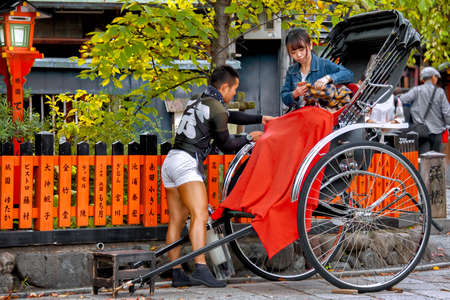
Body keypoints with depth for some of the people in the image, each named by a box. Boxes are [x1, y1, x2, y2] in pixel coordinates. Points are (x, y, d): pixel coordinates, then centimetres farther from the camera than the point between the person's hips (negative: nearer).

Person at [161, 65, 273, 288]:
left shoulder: (198, 103, 23)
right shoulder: (216, 108, -5)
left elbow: (230, 116, 36)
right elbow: (226, 145, 3)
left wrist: (260, 119, 40)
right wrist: (249, 138, 19)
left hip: (170, 161, 10)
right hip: (187, 163, -10)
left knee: (176, 220, 7)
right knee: (200, 215, -16)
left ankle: (177, 274, 7)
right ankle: (200, 270, -27)